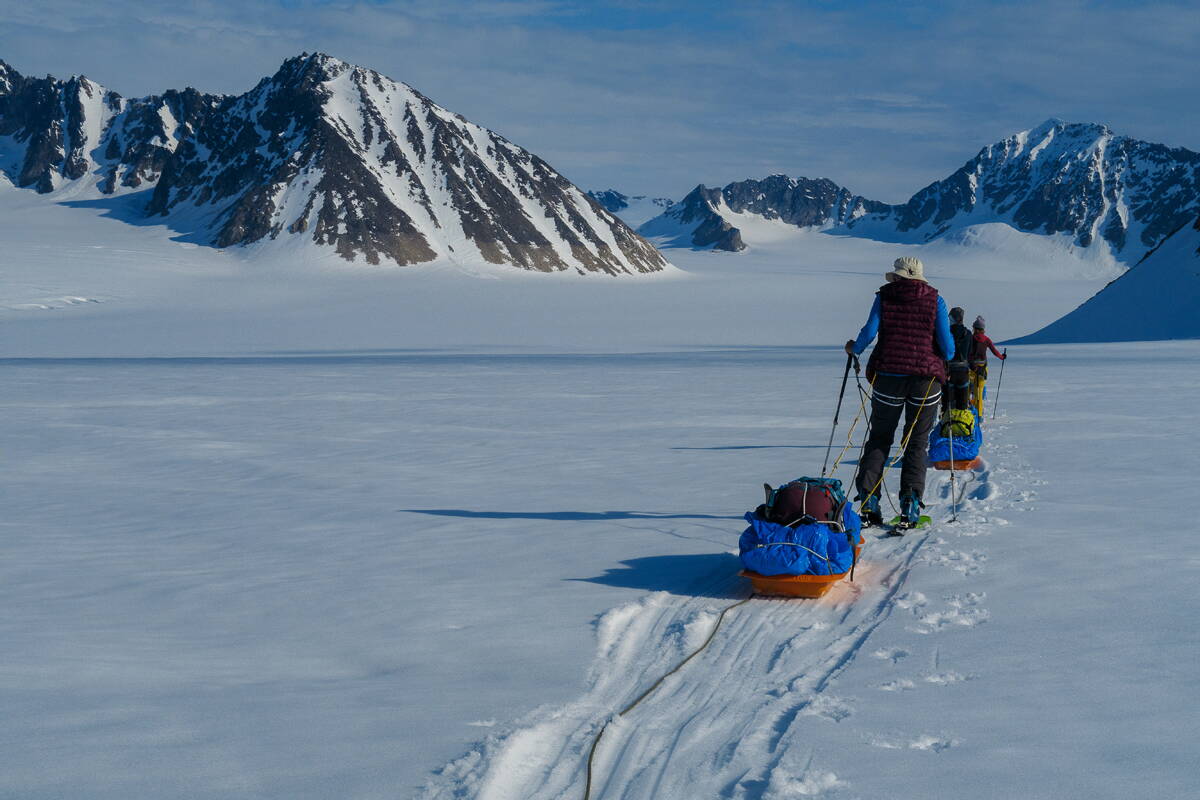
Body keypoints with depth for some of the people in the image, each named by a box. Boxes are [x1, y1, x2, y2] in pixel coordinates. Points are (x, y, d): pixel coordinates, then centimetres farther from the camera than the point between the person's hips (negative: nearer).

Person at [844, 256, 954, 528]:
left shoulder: (884, 296, 4)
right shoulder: (934, 300, 4)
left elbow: (869, 332, -6)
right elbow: (946, 343, -1)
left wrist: (854, 348, 13)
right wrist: (946, 357, 20)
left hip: (888, 374, 0)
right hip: (926, 375, 0)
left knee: (879, 437, 12)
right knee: (917, 442, 7)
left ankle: (868, 500, 0)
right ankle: (910, 505, -3)